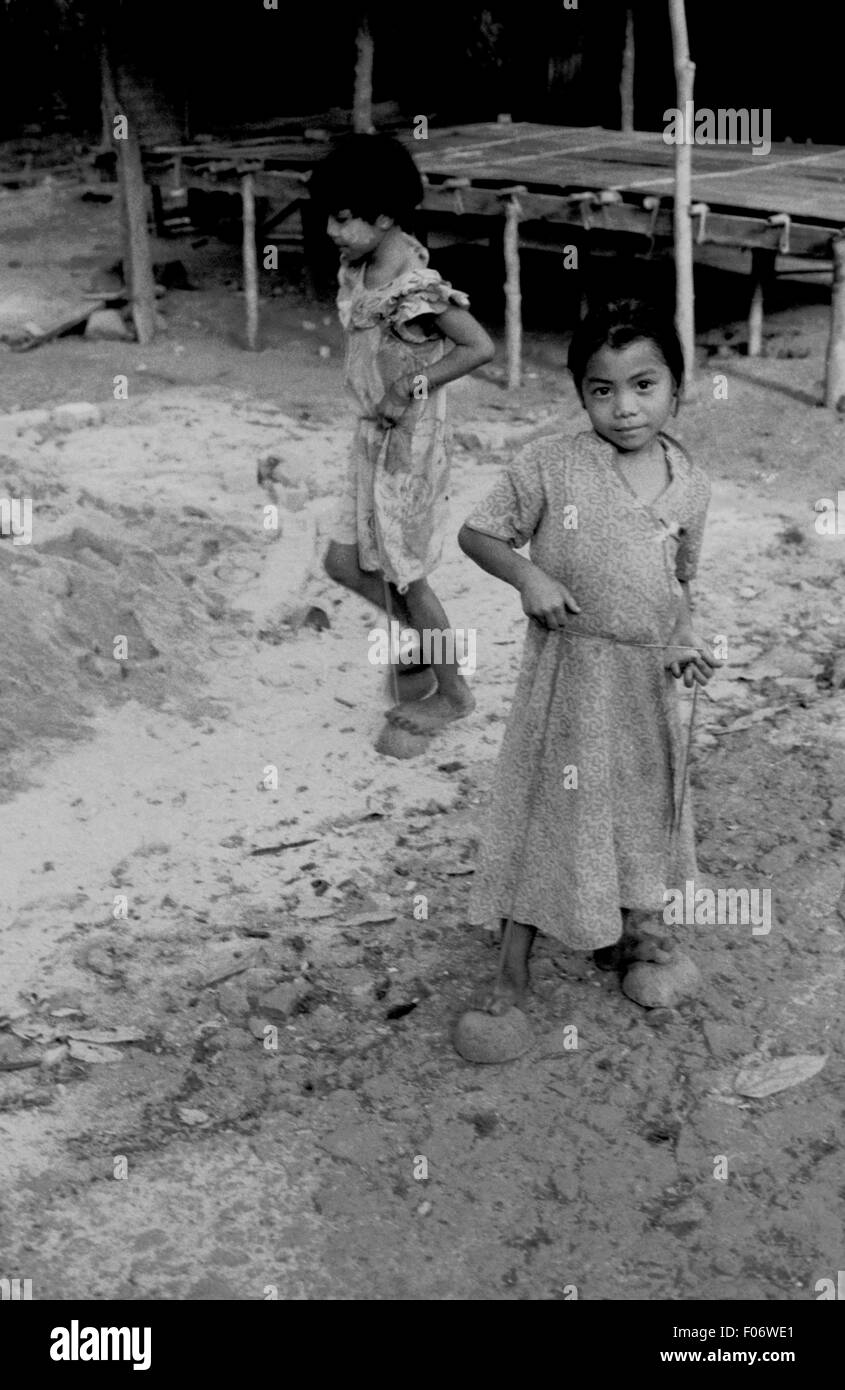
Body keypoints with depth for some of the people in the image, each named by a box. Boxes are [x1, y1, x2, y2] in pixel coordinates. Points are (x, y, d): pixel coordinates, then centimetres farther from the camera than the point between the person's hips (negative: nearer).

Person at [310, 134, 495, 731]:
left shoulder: (414, 288, -24)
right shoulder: (360, 268, 2)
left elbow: (480, 347, -23)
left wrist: (410, 388, -19)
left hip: (409, 441, -8)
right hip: (373, 436, 8)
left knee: (406, 576, 6)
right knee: (346, 563, 14)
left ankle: (453, 690, 26)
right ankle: (427, 643, 35)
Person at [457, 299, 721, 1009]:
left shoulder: (691, 483, -1)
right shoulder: (550, 463, -13)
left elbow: (679, 580, 11)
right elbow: (477, 534, -6)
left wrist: (686, 639, -6)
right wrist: (529, 576, -23)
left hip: (648, 677, 4)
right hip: (568, 670, -4)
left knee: (645, 797, 20)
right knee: (548, 805, 4)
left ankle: (633, 930, 44)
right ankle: (515, 965, 18)